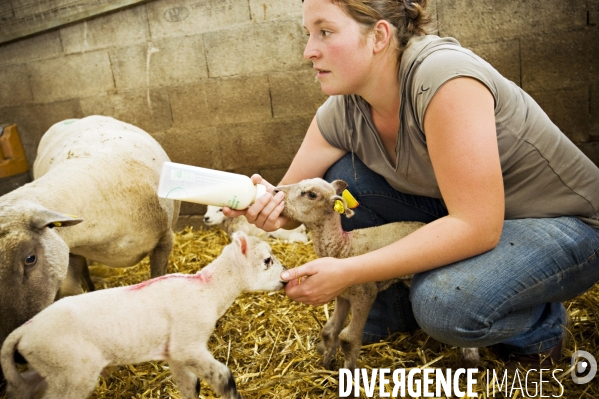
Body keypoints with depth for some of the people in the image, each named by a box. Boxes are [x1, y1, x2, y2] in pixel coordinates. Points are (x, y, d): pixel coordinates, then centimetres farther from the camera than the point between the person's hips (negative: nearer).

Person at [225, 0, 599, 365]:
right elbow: (295, 197, -5)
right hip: (460, 213, 6)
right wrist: (271, 205, -30)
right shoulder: (342, 113, -9)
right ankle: (392, 309, 10)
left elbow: (477, 227, -32)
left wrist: (348, 272, -32)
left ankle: (542, 324, 1)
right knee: (338, 178, -10)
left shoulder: (443, 77, -30)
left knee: (446, 301, -34)